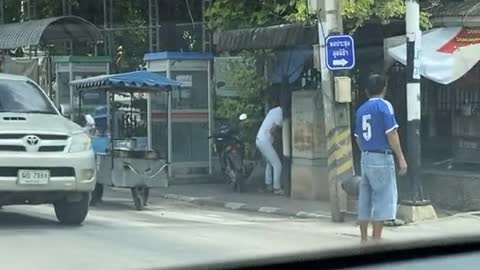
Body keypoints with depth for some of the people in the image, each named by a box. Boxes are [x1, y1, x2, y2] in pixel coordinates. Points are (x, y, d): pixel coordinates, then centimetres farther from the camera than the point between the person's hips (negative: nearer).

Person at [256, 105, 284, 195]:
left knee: (270, 163, 25)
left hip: (259, 140, 9)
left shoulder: (274, 110, 9)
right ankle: (277, 188, -2)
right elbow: (272, 131, -19)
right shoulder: (280, 115, -17)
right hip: (265, 142, -9)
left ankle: (268, 185, 29)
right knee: (277, 164, -3)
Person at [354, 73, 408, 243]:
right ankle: (376, 239, -5)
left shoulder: (361, 110, 11)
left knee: (365, 198, 10)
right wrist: (401, 158, -10)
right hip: (382, 158, -7)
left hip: (366, 158, 7)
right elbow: (391, 134, -12)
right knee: (383, 197, -3)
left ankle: (364, 238, 14)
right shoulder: (384, 106, -8)